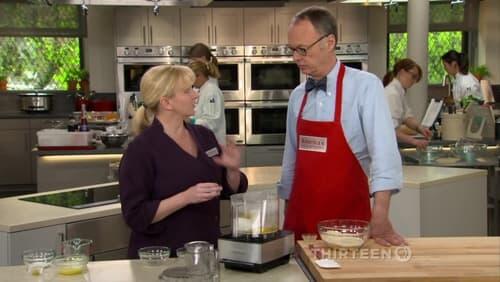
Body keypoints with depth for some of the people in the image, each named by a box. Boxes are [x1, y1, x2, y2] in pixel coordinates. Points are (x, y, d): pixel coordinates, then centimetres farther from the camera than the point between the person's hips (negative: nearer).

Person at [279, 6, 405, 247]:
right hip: (300, 216, 5)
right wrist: (286, 206, 14)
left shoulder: (365, 86, -11)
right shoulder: (297, 95, 6)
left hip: (348, 217, -5)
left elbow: (384, 151, -18)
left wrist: (380, 216, -26)